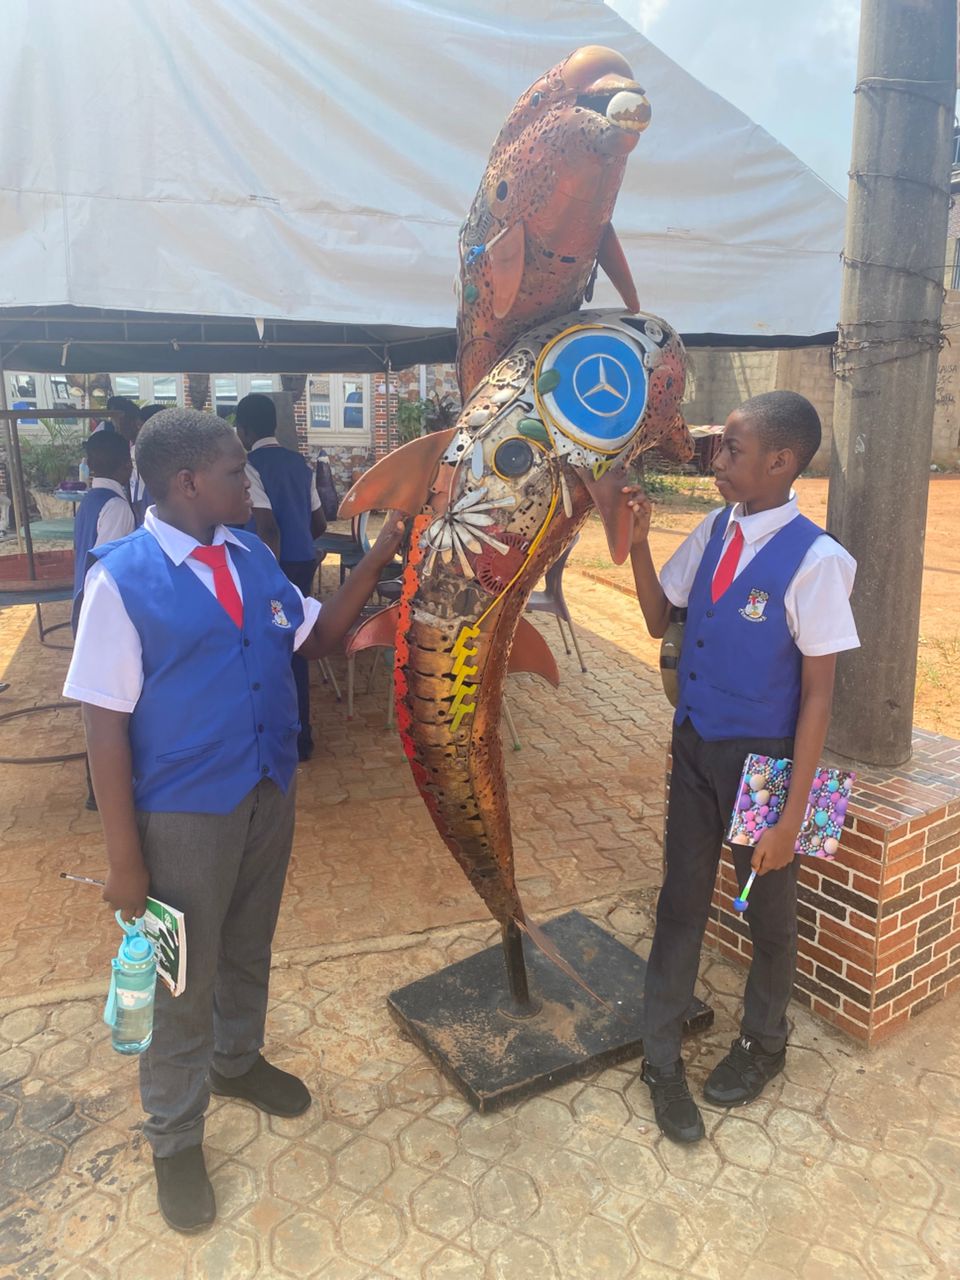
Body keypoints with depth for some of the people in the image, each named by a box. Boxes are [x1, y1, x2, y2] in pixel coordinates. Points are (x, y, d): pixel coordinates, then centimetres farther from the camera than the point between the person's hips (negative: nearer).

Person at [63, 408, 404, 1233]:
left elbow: (317, 637, 11)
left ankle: (237, 1061, 54)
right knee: (185, 978, 14)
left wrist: (378, 558, 0)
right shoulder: (122, 577, -17)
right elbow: (107, 723, -16)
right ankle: (175, 1141, 39)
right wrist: (124, 858, -14)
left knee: (249, 947, 25)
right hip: (185, 811, -5)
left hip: (272, 792, 5)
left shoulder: (252, 556, 0)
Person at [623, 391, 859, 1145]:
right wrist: (638, 541, -6)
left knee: (768, 908, 18)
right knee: (682, 900, 15)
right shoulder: (713, 529, -2)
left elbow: (817, 695, -17)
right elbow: (659, 619, 9)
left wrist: (790, 817, -15)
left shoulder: (815, 560, -20)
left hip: (759, 759, -5)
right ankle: (661, 1058, 34)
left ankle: (763, 1044, 45)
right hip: (694, 745, 5)